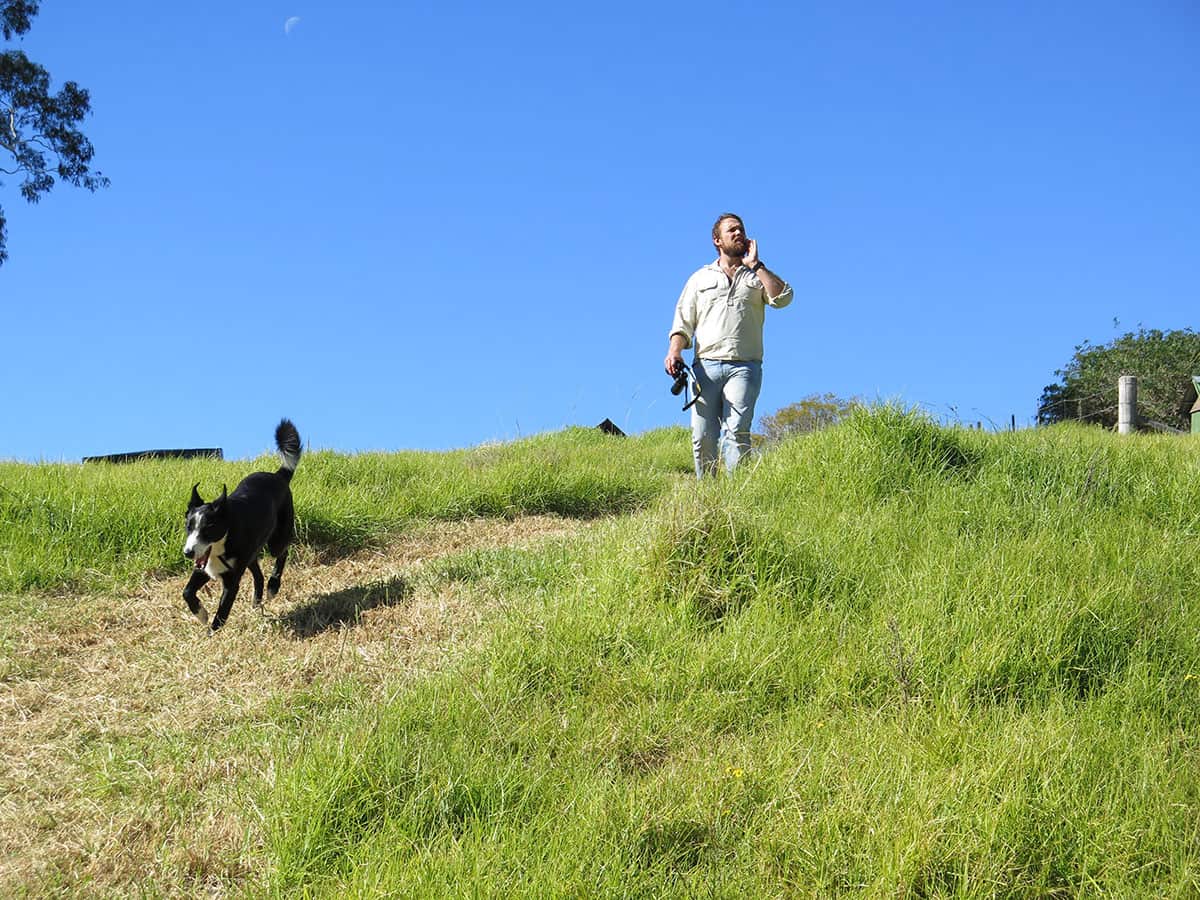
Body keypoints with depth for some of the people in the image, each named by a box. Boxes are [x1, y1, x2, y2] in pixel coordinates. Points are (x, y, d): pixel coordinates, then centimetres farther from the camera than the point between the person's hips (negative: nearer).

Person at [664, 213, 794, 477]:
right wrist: (674, 351, -4)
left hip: (744, 366, -1)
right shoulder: (701, 278, 23)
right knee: (702, 436, -8)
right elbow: (683, 320, 15)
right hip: (706, 366, 2)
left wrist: (754, 264, 5)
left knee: (737, 430, -19)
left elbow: (783, 297, 0)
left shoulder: (757, 277, 21)